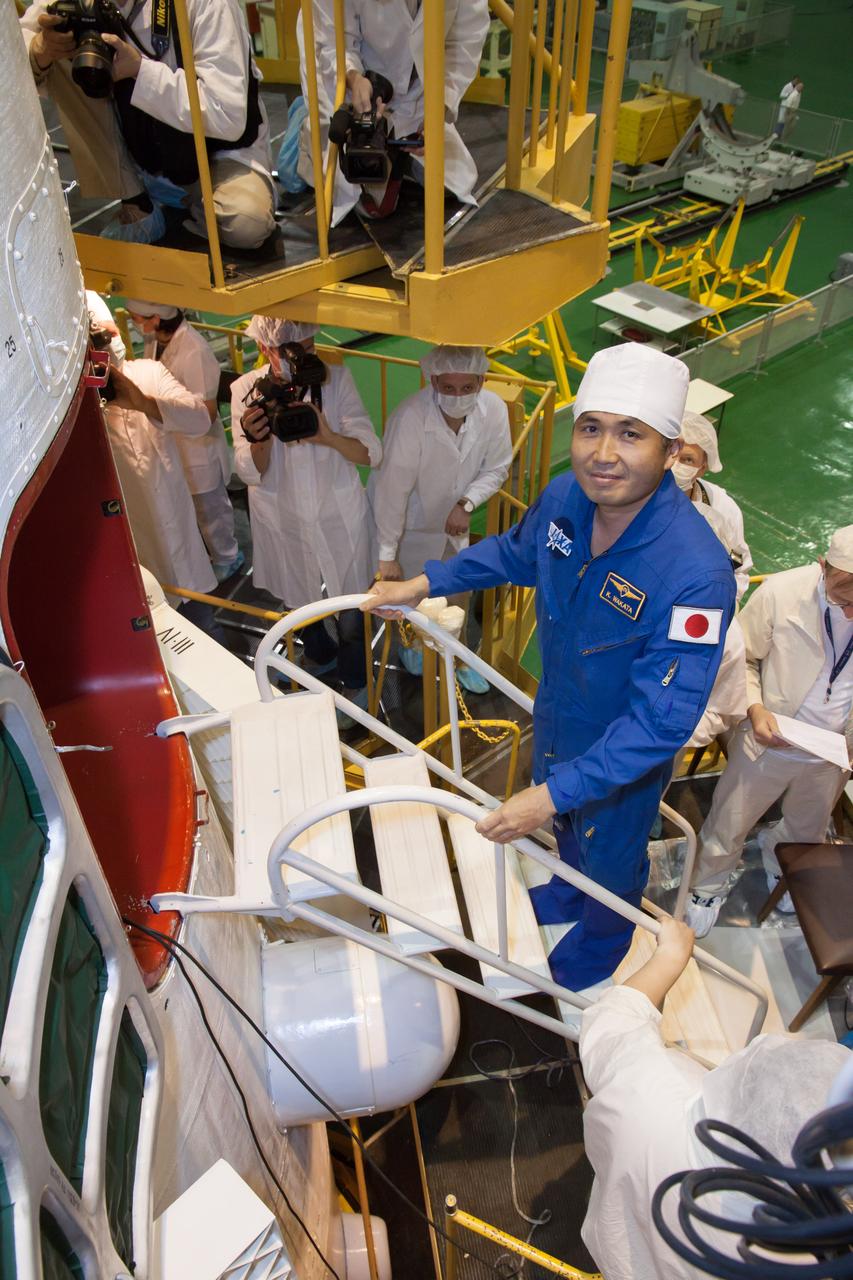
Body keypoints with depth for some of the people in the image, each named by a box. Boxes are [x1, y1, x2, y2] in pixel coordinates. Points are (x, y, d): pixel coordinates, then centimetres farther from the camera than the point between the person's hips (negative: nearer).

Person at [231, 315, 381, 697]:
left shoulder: (336, 378, -16)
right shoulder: (246, 390, -14)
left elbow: (371, 453, -20)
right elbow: (251, 473, -13)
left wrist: (329, 437, -41)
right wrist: (258, 440, -36)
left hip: (339, 517, -1)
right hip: (282, 520, 1)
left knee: (350, 608, 14)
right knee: (299, 599, 25)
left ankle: (353, 681, 43)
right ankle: (320, 655, 57)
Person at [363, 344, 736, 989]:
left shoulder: (695, 575, -41)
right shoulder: (565, 497, -20)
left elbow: (662, 722, -37)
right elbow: (516, 551, 5)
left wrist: (555, 792, -39)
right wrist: (424, 583, 3)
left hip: (626, 754, -5)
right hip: (556, 717, 6)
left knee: (609, 855, 25)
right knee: (567, 825, 35)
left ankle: (595, 949, 59)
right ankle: (566, 894, 69)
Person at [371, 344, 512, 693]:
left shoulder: (494, 410, -22)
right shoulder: (410, 417, -37)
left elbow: (496, 468, -6)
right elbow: (392, 490, -30)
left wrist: (466, 503, -23)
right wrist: (387, 554, -24)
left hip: (452, 520, 4)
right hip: (408, 524, -4)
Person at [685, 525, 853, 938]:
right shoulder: (780, 592, -28)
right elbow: (740, 659, -11)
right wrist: (754, 708, -26)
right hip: (768, 743, -3)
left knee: (806, 833, 30)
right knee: (728, 827, 18)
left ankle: (779, 870, 63)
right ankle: (708, 888, 48)